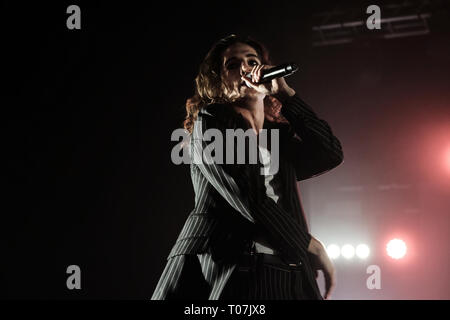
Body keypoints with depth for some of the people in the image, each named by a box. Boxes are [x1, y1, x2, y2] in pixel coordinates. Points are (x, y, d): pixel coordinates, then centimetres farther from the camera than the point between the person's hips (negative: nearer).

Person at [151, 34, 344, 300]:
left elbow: (330, 155, 4)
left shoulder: (279, 136, 23)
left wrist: (285, 93, 9)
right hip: (222, 272, -4)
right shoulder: (209, 122, 7)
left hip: (286, 277, 5)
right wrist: (312, 246, -3)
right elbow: (245, 196, -5)